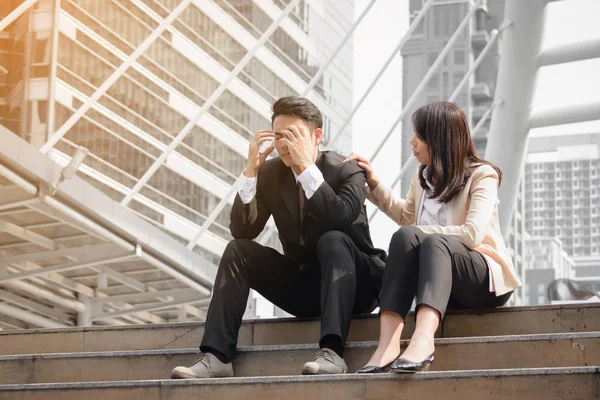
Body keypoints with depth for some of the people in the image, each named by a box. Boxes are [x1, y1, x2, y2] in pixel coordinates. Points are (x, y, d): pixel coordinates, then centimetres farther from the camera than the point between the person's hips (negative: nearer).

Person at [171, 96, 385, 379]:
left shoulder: (347, 171, -12)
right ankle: (216, 356, -25)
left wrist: (307, 166, -35)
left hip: (354, 283, -4)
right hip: (301, 284, 4)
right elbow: (242, 231, -10)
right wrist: (251, 170, -19)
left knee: (333, 240, -34)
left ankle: (331, 352, -45)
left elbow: (341, 219, -32)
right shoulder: (270, 173, 0)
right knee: (237, 250, -15)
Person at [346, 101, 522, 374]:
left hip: (486, 279, -5)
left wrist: (419, 233, -17)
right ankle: (388, 344, -47)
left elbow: (472, 235, -22)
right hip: (440, 278, 5)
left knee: (434, 242, -35)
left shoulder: (482, 175, -7)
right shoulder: (423, 177, 13)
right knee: (405, 236, -26)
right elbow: (405, 216, 33)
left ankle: (423, 339, -63)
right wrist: (374, 183, 22)